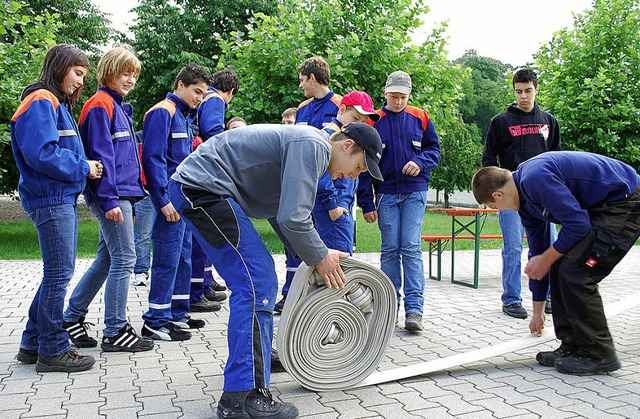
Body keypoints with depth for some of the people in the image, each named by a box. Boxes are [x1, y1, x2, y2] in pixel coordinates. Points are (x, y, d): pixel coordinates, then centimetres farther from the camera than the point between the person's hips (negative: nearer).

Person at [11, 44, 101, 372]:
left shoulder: (58, 104, 21)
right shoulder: (41, 101, -10)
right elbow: (41, 152, -21)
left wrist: (85, 166, 3)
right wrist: (83, 168, -13)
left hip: (63, 198, 10)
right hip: (50, 199, -10)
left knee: (58, 272, 13)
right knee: (59, 273, -4)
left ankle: (33, 344, 23)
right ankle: (52, 351, 6)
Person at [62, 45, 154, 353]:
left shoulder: (118, 107, 21)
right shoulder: (100, 105, -8)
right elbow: (100, 155, -16)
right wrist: (109, 200, -20)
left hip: (121, 194, 10)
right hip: (111, 195, -10)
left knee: (107, 259, 13)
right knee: (124, 258, -6)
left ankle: (71, 318, 23)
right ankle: (115, 332, 3)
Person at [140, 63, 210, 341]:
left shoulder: (184, 116, 19)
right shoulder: (162, 112, -9)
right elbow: (153, 157, -17)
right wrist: (163, 200, -21)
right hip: (172, 198, -10)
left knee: (183, 255, 13)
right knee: (168, 259, -7)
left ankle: (177, 314, 23)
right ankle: (156, 323, 1)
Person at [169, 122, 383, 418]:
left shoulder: (308, 149, 18)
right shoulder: (312, 146, -15)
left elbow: (281, 214, 23)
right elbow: (292, 218, -22)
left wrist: (316, 254, 15)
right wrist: (319, 257, -6)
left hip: (197, 189, 11)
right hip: (203, 187, -11)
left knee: (261, 276, 18)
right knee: (255, 285, -15)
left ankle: (258, 356, 32)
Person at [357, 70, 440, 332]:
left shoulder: (420, 118, 7)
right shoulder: (372, 121, 4)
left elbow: (434, 150, 12)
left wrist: (420, 162, -12)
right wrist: (367, 203, -2)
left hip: (415, 192, 0)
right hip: (386, 193, 1)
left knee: (411, 248, -7)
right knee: (390, 249, 3)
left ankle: (414, 308, -6)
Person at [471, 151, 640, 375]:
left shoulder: (536, 178, -24)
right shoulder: (524, 197, 8)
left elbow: (578, 225, -26)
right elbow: (537, 249, 16)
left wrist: (546, 260, -9)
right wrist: (538, 310, 23)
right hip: (601, 208, 10)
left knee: (575, 272, -14)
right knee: (560, 269, 5)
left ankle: (599, 354, 0)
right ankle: (574, 346, 14)